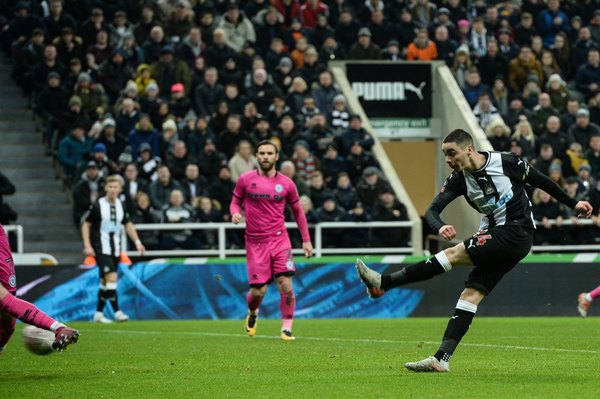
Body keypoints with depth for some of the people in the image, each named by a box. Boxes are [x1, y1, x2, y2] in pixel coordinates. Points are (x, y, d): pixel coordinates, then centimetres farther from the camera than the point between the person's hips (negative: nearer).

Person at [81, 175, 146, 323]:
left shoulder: (121, 205, 5)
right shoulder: (97, 205, -9)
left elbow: (128, 224, 19)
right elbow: (86, 225, -3)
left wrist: (137, 242, 9)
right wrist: (87, 246, -11)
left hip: (115, 249, 5)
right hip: (101, 248, -5)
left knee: (105, 282, 10)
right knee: (111, 278, -18)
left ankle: (98, 313, 19)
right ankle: (117, 311, -18)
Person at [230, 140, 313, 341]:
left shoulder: (286, 183, 3)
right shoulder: (245, 180, 0)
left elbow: (297, 211, 13)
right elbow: (235, 202, 12)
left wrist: (306, 240, 11)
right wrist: (235, 213, -13)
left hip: (279, 239, 1)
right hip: (255, 242, -1)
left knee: (286, 285, -12)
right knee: (258, 291, -2)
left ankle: (286, 328, -1)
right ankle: (252, 313, 32)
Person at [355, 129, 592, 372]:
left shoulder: (507, 162, -11)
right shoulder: (459, 179, 1)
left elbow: (540, 181, 4)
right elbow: (432, 210, -9)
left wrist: (573, 204, 12)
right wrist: (439, 227, -34)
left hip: (517, 234, -6)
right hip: (496, 239, 6)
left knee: (454, 254, -18)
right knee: (471, 294, -5)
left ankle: (383, 283, -20)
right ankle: (442, 359, -9)